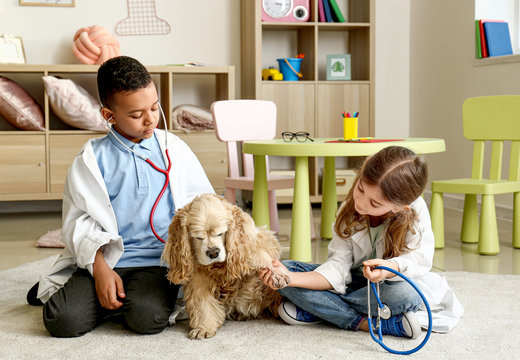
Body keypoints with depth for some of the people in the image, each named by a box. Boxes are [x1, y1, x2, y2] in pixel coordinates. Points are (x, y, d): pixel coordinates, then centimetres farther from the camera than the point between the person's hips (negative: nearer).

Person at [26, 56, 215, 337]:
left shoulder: (174, 149, 8)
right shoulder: (92, 159, 2)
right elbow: (79, 220, 0)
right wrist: (100, 269, -13)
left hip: (157, 261, 0)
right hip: (104, 260, 0)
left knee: (147, 318, -29)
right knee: (61, 320, -20)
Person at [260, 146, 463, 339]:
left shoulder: (415, 211, -18)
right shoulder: (348, 212, -11)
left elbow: (420, 261, -24)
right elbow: (338, 267, -18)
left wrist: (390, 268, -46)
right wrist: (290, 278, -32)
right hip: (353, 282, 2)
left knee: (406, 294, -41)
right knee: (285, 269, -17)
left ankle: (312, 311, -25)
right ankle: (362, 323, -27)